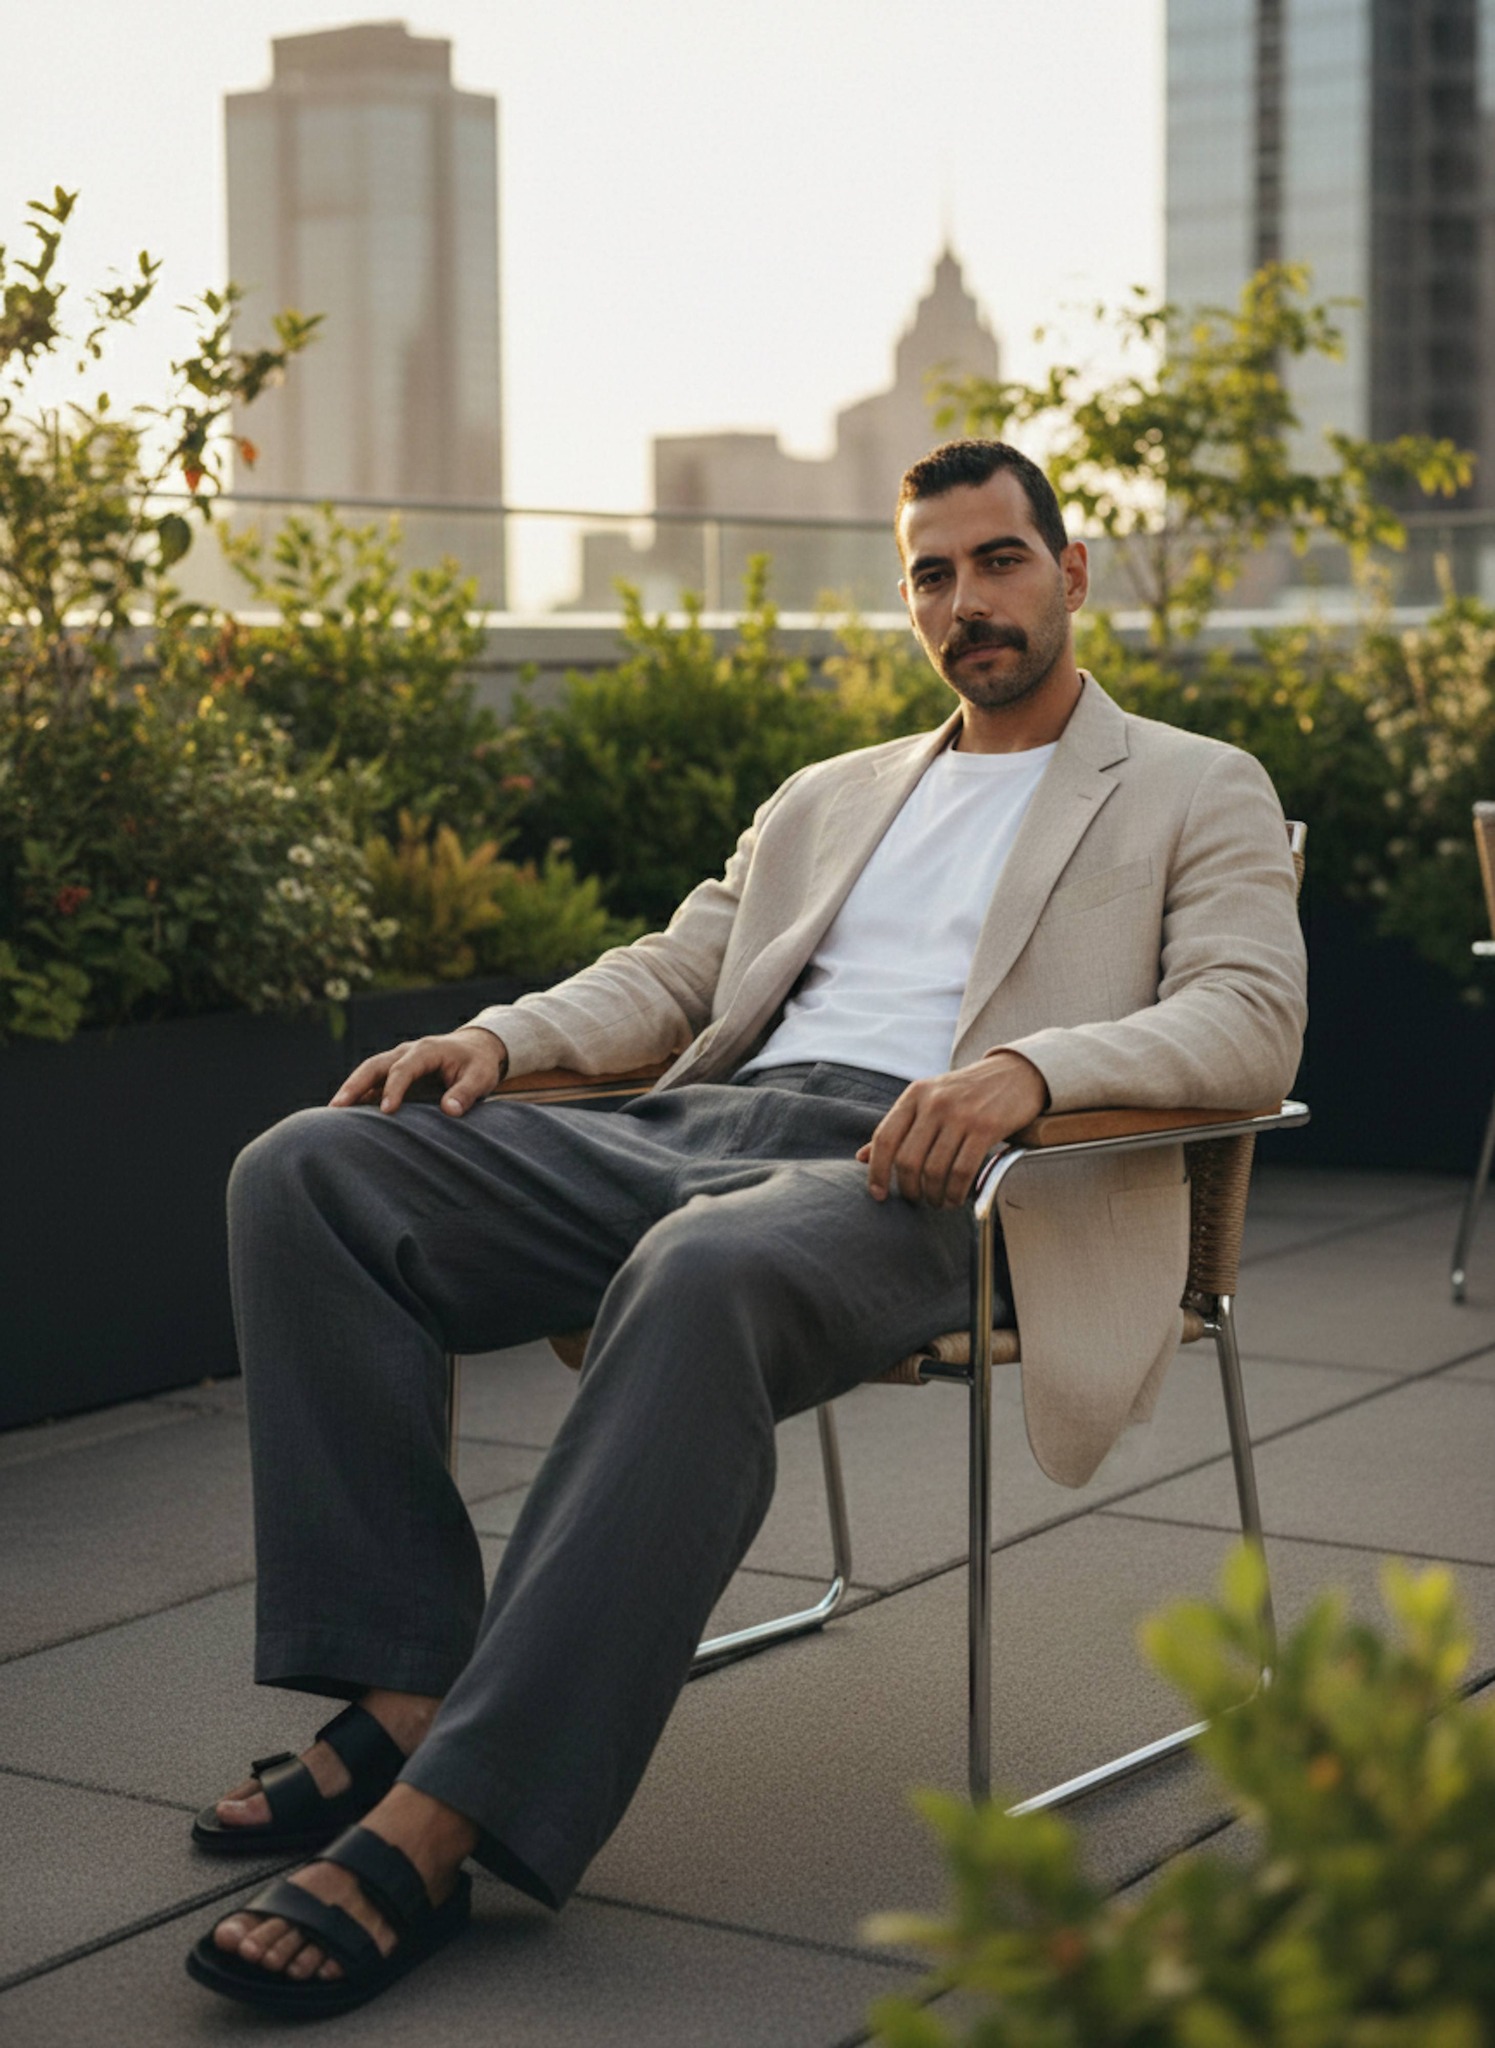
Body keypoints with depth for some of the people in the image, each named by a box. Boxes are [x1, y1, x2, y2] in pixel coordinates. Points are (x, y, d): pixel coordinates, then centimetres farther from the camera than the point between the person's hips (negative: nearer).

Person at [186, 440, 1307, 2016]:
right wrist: (497, 1037, 4)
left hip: (913, 1175, -6)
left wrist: (1027, 1064, -22)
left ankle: (434, 1826, -41)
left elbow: (1252, 1023, -2)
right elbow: (666, 976, 27)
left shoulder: (1196, 793, 15)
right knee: (307, 1171, -15)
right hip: (701, 1124, 7)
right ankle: (407, 1693, -19)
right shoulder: (827, 799, 32)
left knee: (699, 1279, -42)